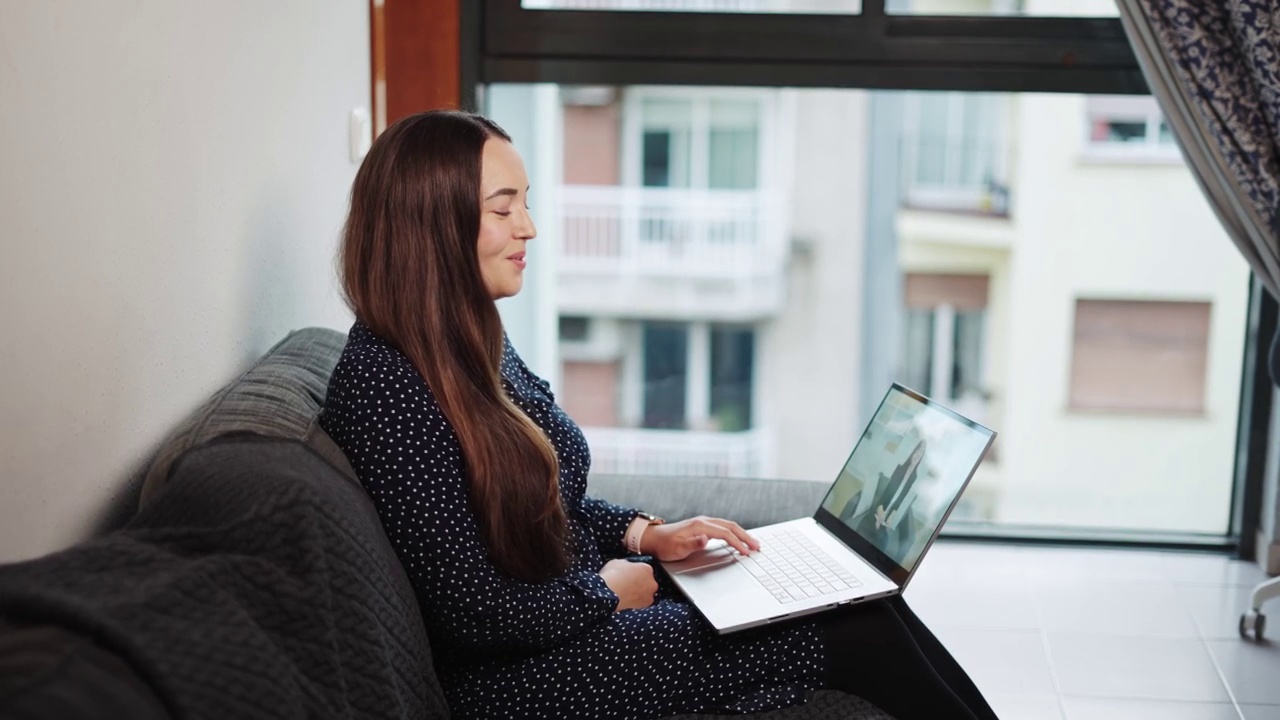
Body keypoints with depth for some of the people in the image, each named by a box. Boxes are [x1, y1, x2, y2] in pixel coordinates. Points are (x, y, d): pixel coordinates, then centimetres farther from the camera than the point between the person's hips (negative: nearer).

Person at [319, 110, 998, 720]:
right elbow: (472, 610, -23)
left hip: (580, 597, 9)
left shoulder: (471, 341, 7)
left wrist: (645, 535, 5)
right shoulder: (385, 385, -23)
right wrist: (609, 588, -9)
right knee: (859, 636, -12)